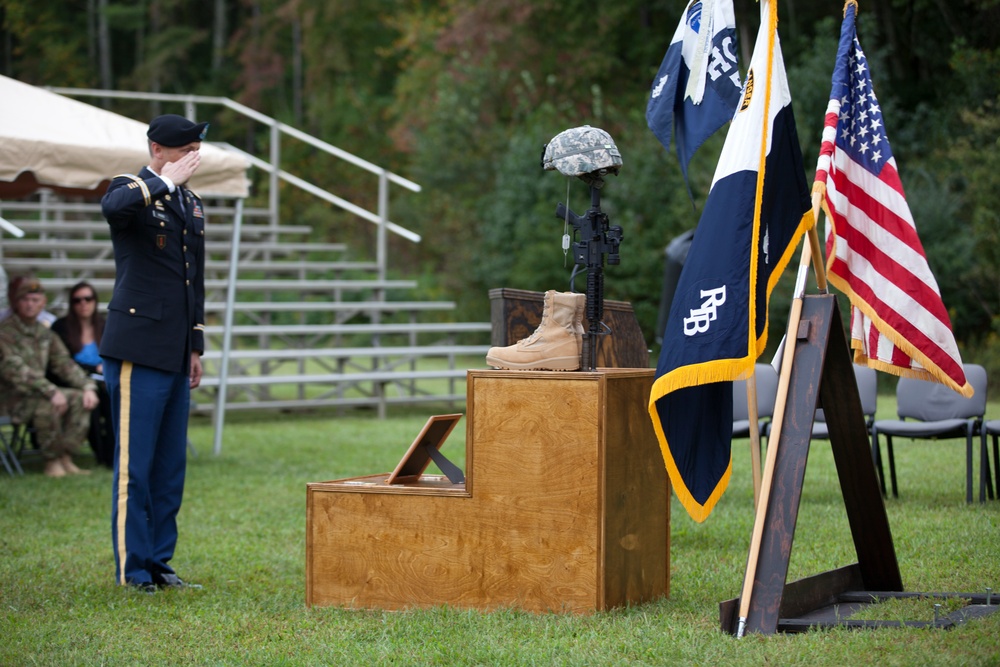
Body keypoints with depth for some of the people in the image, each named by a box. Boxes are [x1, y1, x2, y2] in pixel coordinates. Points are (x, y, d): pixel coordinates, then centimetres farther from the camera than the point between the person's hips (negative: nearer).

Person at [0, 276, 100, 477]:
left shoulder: (45, 334, 14)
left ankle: (65, 458, -14)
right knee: (48, 405, -35)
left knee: (81, 399, -13)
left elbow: (64, 363, 14)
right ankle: (52, 461, -19)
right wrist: (51, 392, -32)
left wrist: (88, 386, -5)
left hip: (40, 392, 8)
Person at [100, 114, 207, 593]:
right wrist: (165, 181, -20)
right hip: (139, 351, -7)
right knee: (134, 464, -4)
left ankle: (159, 562, 17)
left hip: (176, 355, 8)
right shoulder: (130, 190, -5)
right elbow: (114, 208, -33)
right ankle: (132, 568, 1)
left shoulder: (191, 203, 18)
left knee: (170, 466, 10)